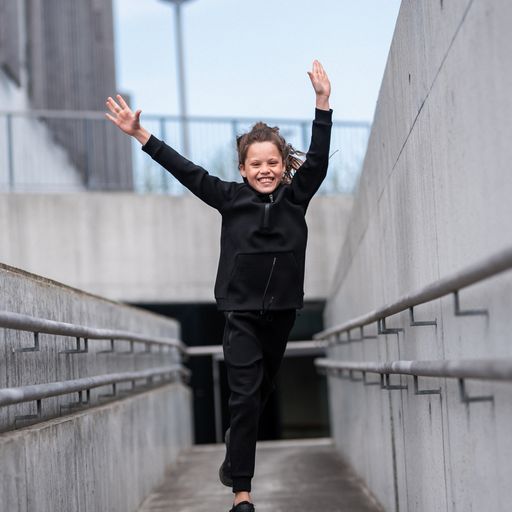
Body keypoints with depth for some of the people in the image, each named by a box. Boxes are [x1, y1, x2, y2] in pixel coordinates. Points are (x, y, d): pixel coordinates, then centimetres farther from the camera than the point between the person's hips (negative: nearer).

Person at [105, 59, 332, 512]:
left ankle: (236, 452, 45)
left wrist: (323, 104, -19)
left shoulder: (296, 196, 1)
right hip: (242, 312, -3)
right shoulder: (231, 198, -4)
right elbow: (186, 171, -7)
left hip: (282, 310, 3)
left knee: (263, 390, 19)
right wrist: (140, 135, -13)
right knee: (245, 396, -8)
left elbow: (317, 160, -9)